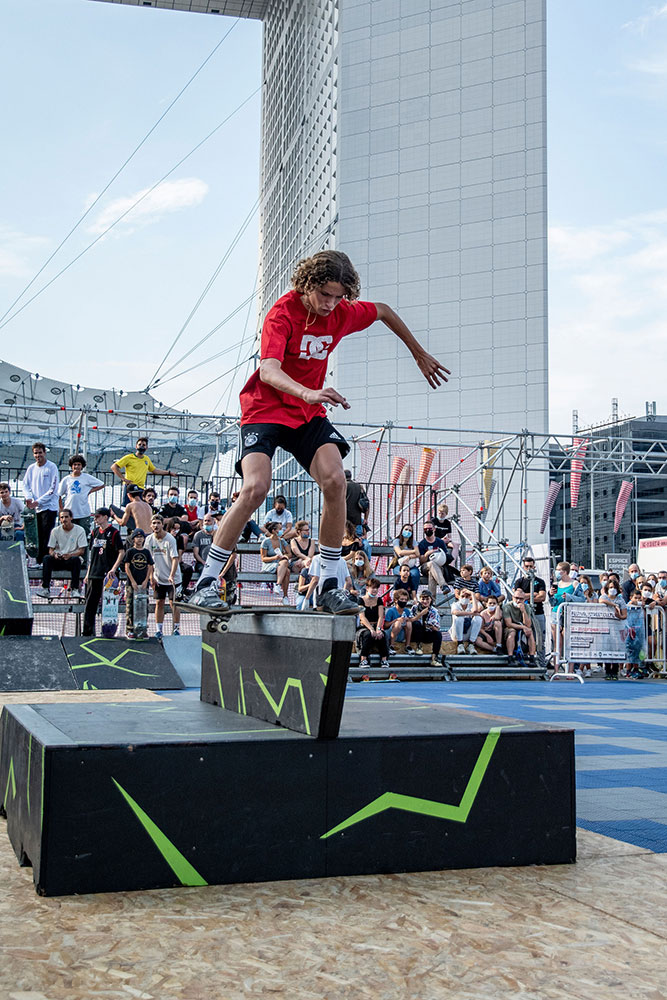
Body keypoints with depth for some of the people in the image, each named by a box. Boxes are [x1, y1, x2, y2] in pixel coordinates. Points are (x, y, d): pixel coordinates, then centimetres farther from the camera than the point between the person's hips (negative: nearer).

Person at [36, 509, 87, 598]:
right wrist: (54, 554, -21)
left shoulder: (80, 530, -2)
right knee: (47, 558, -27)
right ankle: (45, 589, -28)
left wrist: (70, 555, -27)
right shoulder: (55, 531, 5)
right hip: (58, 560, 2)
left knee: (76, 559, -36)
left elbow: (82, 551, -8)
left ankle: (74, 590, -32)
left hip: (72, 558, -2)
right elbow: (51, 550, 4)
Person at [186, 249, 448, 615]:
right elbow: (268, 371, -36)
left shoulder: (342, 313, -4)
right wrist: (307, 393, -55)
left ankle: (328, 587, -8)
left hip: (309, 414, 5)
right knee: (255, 488, -23)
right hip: (265, 410, -5)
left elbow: (384, 311, 18)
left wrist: (420, 355, 25)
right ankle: (205, 583, -11)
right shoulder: (283, 313, -21)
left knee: (335, 482, -18)